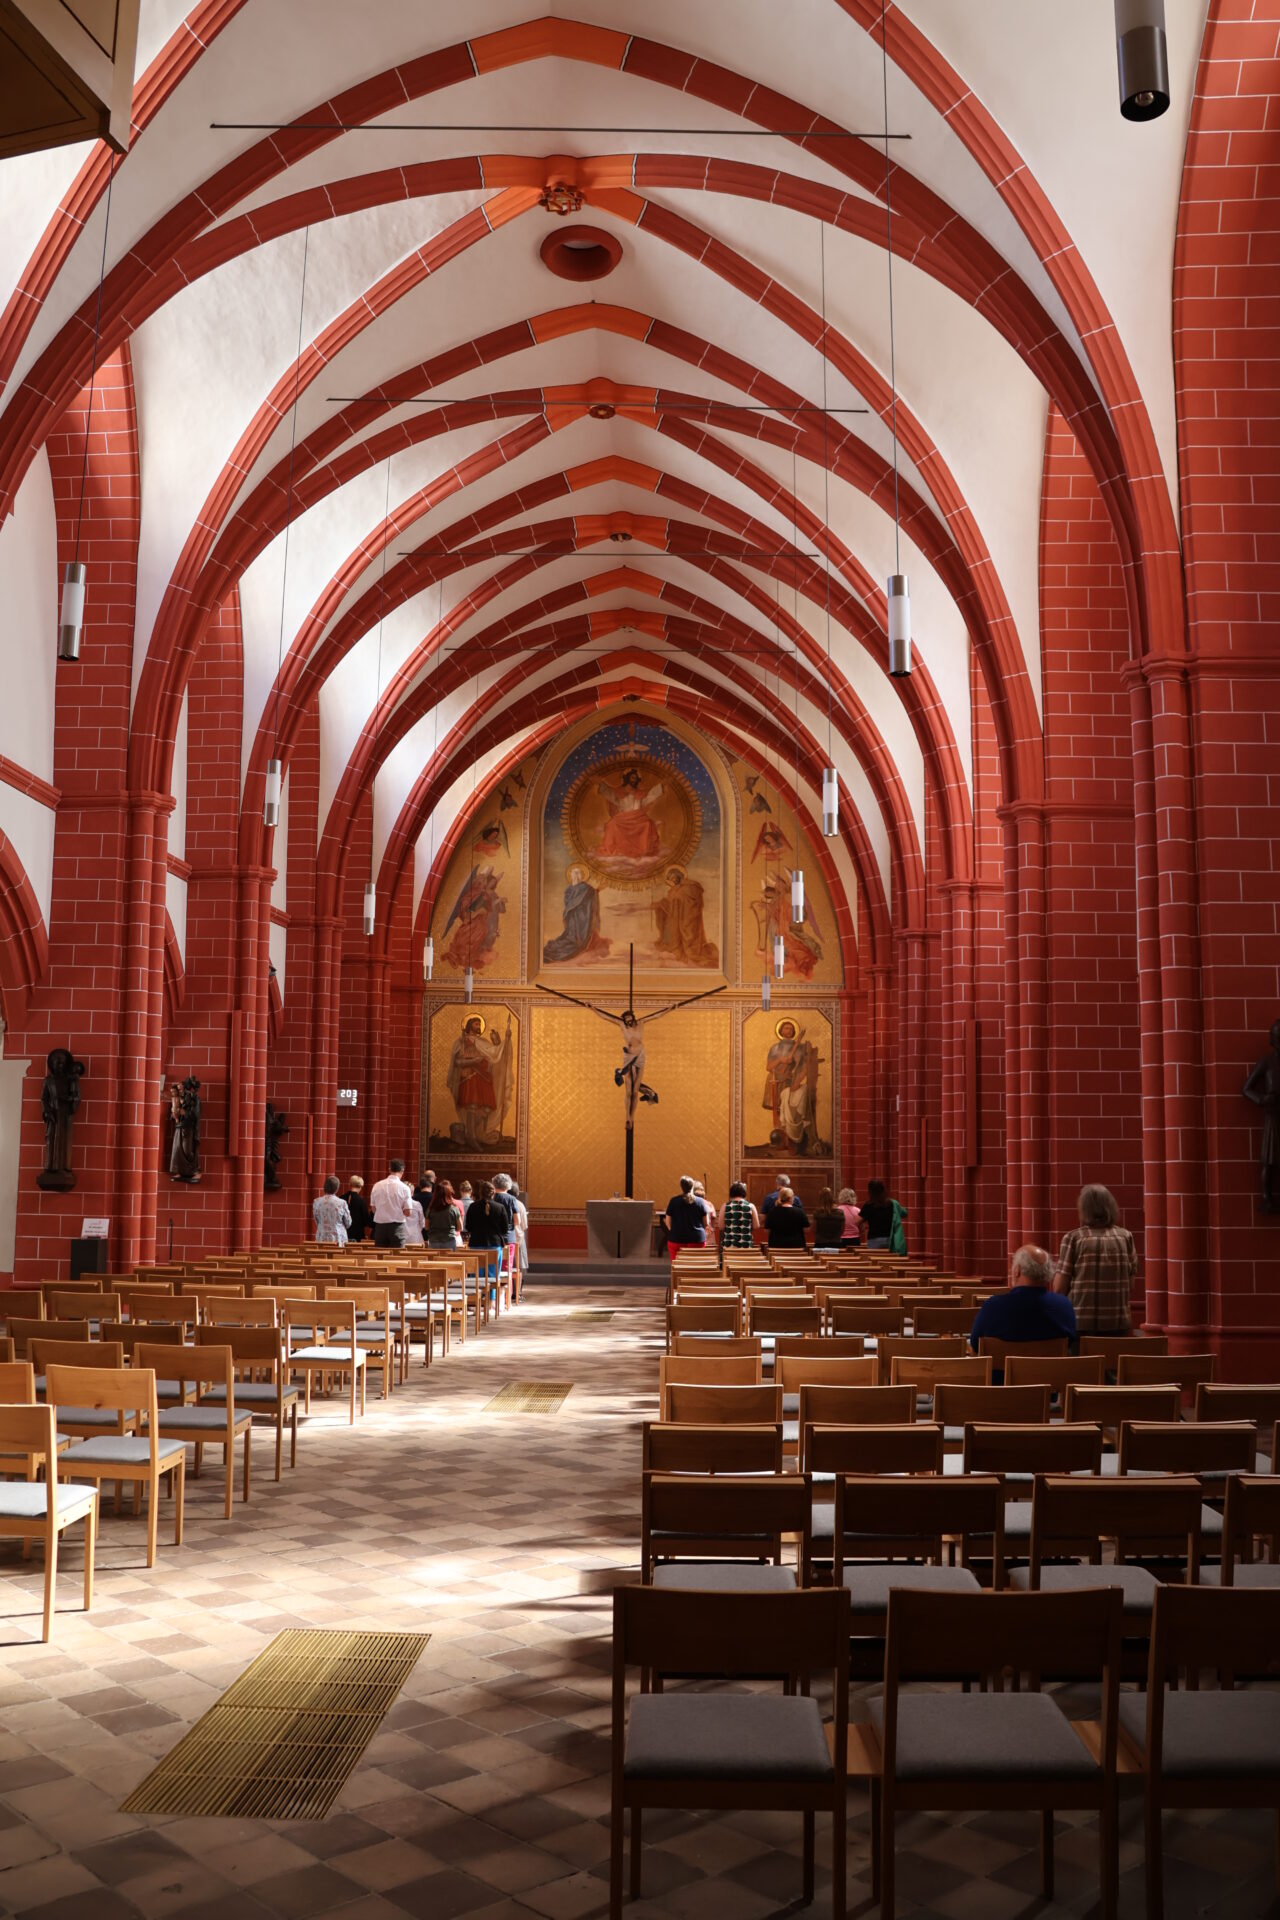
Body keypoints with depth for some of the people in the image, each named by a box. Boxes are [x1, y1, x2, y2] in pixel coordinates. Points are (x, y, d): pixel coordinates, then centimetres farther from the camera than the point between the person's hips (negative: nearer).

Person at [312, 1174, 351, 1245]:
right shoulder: (342, 1203, -9)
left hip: (322, 1239, 3)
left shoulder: (317, 1202, -2)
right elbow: (348, 1223, 3)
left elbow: (317, 1222, 11)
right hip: (338, 1239, -2)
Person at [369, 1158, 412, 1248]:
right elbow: (407, 1213, -9)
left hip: (380, 1225, 3)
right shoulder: (404, 1188, -9)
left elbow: (373, 1209, 6)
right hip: (397, 1226, -3)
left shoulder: (377, 1186, 0)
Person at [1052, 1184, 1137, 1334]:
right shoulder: (1125, 1237, 5)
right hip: (1118, 1323, 3)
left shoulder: (1073, 1238, -4)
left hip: (1081, 1324, -3)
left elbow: (1059, 1289, -6)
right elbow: (1131, 1286, 7)